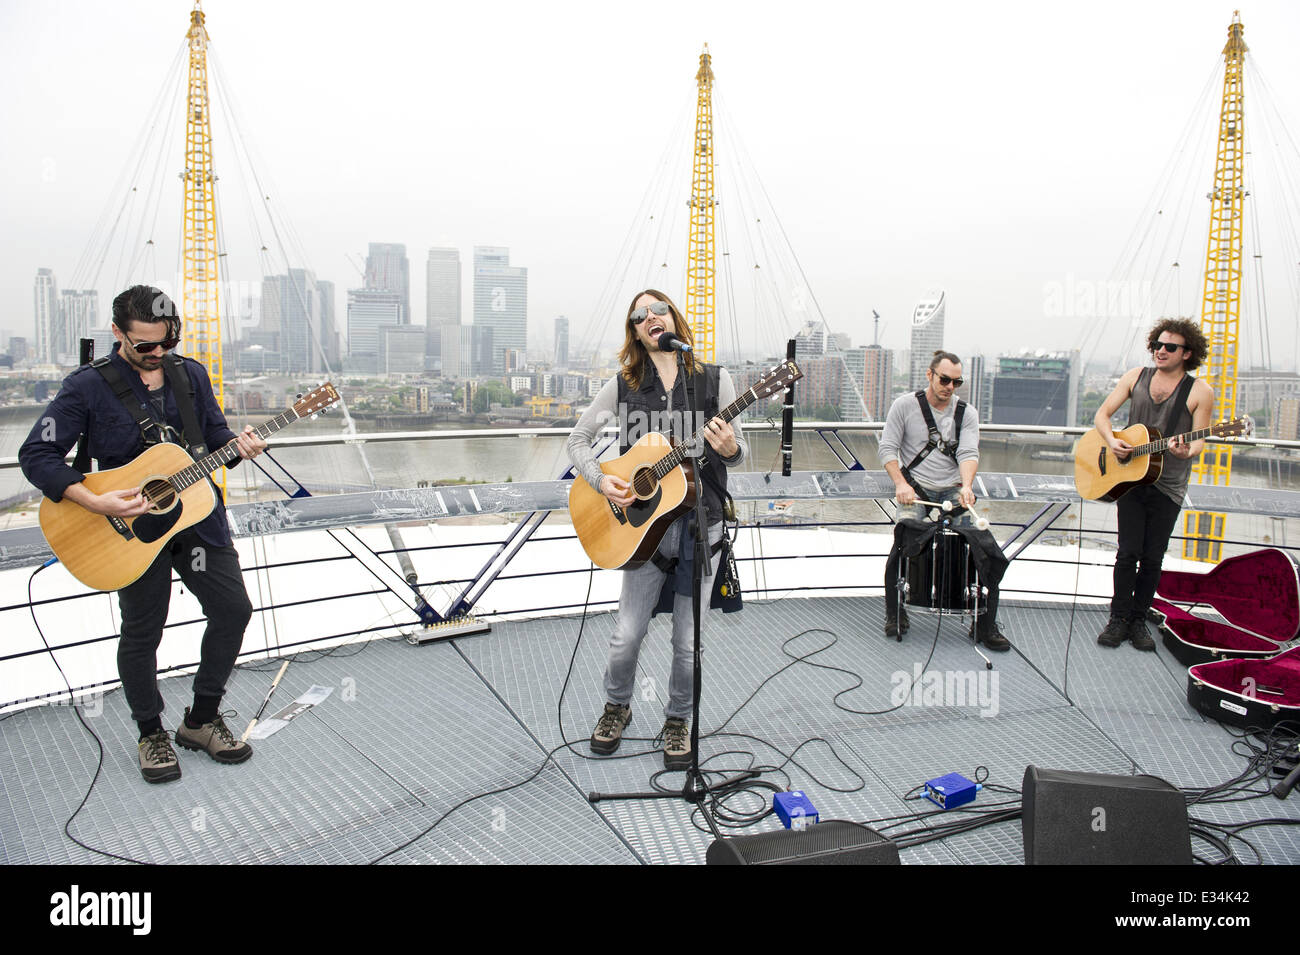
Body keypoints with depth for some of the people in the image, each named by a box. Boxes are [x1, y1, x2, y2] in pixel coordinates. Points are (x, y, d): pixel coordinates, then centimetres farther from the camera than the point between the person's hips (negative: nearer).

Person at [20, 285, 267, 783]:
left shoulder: (190, 374, 5)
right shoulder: (89, 386, -9)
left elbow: (214, 431, 13)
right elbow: (36, 454, -11)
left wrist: (237, 443, -11)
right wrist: (96, 502, -22)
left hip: (197, 514, 5)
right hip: (134, 526, -4)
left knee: (233, 609, 4)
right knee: (142, 633, 5)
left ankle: (201, 719, 22)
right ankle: (151, 733, 27)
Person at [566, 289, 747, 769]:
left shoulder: (713, 379, 3)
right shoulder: (622, 385, 4)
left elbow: (738, 454, 6)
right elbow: (578, 438, 10)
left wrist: (729, 449, -18)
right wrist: (600, 480, -7)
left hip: (701, 521, 0)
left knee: (687, 641, 6)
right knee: (627, 635, 1)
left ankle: (677, 721, 30)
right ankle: (617, 707, 31)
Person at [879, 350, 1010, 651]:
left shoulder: (966, 413, 6)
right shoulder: (904, 405, 1)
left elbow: (969, 453, -8)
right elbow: (888, 448, -2)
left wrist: (966, 486, -28)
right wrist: (901, 484, -18)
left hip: (953, 490, 3)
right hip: (916, 489, -2)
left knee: (988, 547, -14)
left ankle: (985, 625, 1)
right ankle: (895, 614, 0)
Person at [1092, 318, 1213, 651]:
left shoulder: (1200, 392, -3)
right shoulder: (1136, 376, 5)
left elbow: (1199, 440, -4)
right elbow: (1102, 414, 7)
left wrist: (1187, 452, -27)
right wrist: (1112, 440, -12)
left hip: (1167, 486, -1)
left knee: (1152, 557, 5)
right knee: (1128, 552, -3)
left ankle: (1138, 620, 17)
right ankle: (1119, 619, 7)